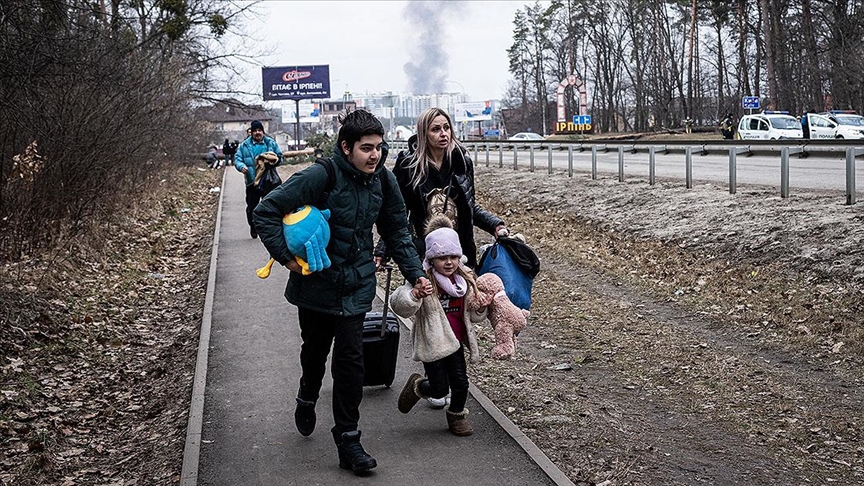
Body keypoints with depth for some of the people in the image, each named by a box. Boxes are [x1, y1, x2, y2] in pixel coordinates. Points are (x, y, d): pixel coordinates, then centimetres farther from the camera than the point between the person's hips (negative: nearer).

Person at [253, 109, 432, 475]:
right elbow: (266, 212, -18)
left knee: (350, 360, -3)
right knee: (315, 351, 18)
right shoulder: (321, 176, -20)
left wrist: (415, 274, 0)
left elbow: (397, 233, 8)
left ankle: (348, 441, 8)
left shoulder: (384, 180, -4)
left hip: (356, 287, 2)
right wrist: (287, 257, -21)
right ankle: (307, 400, 50)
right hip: (315, 283, -2)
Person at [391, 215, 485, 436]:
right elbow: (399, 306, -26)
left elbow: (473, 315, 15)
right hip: (431, 342, -5)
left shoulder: (465, 279, 4)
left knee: (460, 383, 4)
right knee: (439, 389, 0)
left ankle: (456, 415, 32)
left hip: (454, 340, 5)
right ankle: (417, 385, 34)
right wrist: (414, 295, -46)